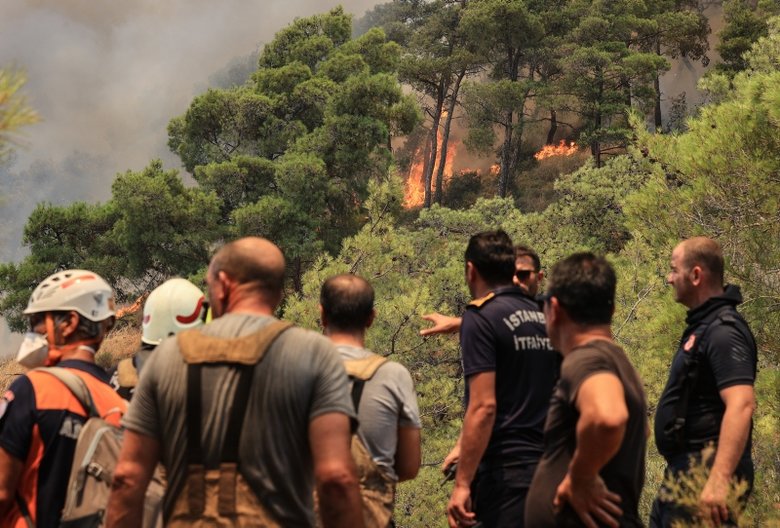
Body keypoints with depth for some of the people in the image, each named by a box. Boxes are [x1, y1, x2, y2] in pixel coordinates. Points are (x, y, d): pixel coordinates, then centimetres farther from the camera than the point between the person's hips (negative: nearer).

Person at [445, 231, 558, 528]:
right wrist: (464, 446, 31)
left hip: (505, 470, -8)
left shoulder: (481, 317, -9)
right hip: (547, 465, 8)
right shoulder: (543, 317, 13)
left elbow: (484, 406, -18)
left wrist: (462, 484, -16)